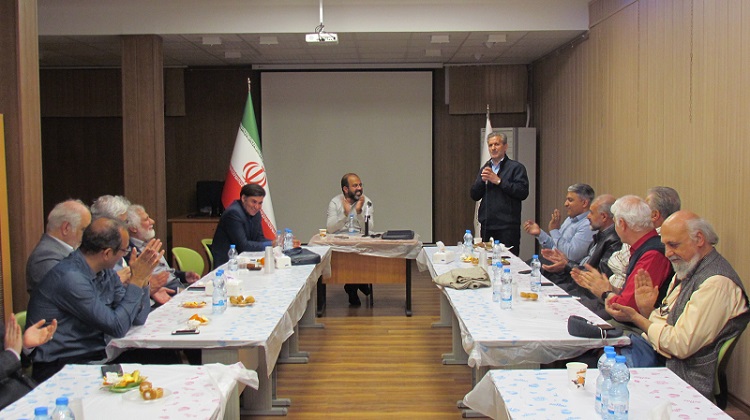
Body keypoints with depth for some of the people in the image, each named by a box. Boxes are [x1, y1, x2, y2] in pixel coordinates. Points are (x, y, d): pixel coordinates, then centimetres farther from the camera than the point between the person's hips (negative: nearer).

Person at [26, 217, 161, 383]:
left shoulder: (106, 273, 6)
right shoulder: (70, 278, -21)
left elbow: (138, 319, 6)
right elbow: (118, 327, -20)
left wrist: (142, 278, -6)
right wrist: (136, 280, -15)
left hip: (96, 356, 8)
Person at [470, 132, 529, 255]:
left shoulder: (516, 167, -1)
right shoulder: (485, 168, 18)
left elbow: (523, 192, -15)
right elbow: (474, 195, 13)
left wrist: (499, 181, -14)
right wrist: (482, 180, -6)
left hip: (508, 226, -6)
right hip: (487, 225, 6)